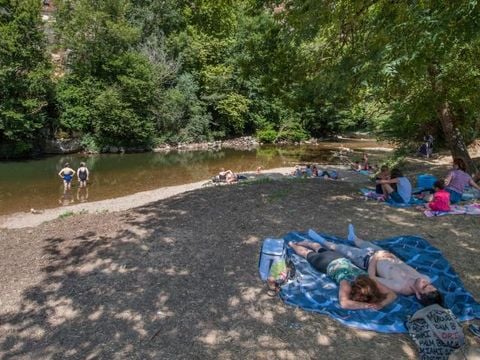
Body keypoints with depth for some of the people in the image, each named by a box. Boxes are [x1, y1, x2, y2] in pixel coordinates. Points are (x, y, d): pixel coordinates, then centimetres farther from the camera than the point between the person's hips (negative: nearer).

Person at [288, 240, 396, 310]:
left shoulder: (368, 282, -35)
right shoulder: (347, 283, -46)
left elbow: (392, 294, -34)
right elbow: (344, 303, -62)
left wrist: (381, 303, -51)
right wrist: (366, 305, -60)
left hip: (341, 259, 4)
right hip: (328, 263, -4)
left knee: (319, 248, 34)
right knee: (308, 254, 26)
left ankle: (305, 242, 64)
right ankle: (292, 244, 55)